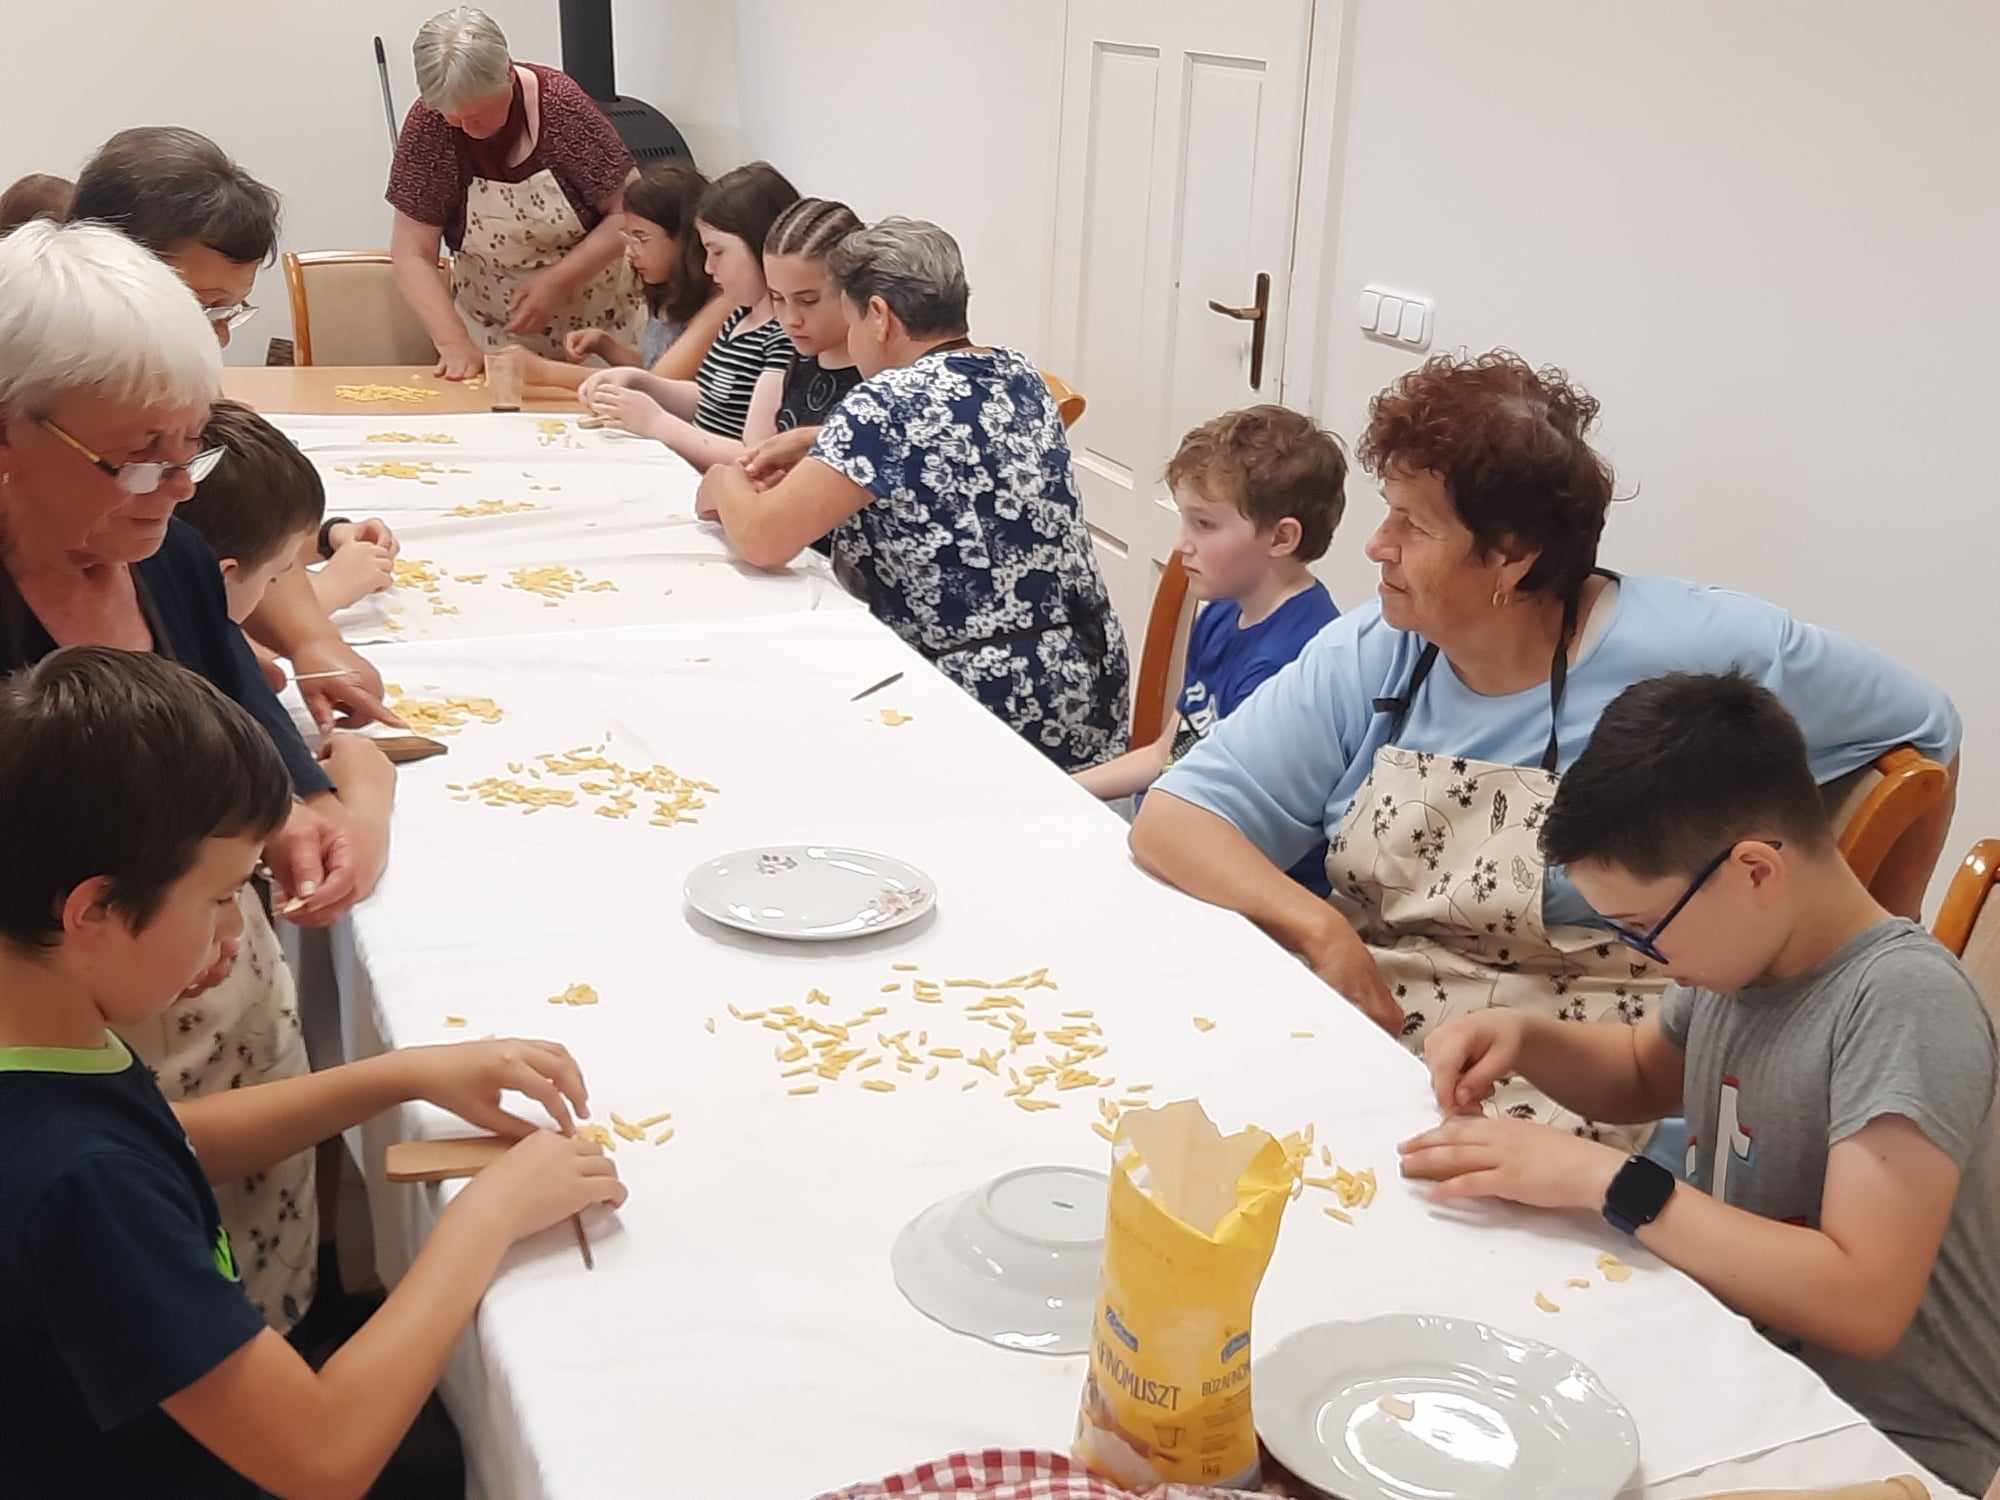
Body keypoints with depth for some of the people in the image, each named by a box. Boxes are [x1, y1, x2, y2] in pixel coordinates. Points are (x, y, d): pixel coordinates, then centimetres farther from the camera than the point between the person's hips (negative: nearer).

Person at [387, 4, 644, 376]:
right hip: (494, 331, 2)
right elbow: (413, 254, -10)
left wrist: (556, 282, -21)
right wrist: (454, 343, -23)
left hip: (596, 320, -2)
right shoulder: (427, 123, -13)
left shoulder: (560, 104, -17)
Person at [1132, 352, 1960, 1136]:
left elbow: (1926, 731, 4)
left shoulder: (1694, 655, -11)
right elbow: (1173, 819, -2)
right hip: (1358, 1049, 5)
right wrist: (1320, 929, -18)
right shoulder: (1367, 659, 0)